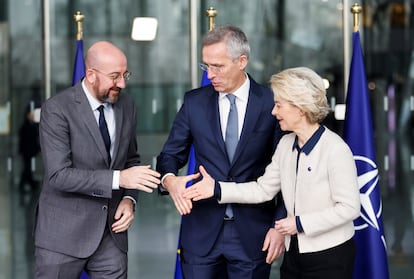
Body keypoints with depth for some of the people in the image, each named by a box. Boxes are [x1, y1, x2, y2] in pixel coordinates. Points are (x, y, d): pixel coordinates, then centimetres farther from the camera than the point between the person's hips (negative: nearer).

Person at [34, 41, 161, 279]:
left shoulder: (127, 105, 5)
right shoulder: (57, 109, -13)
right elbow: (59, 175, -20)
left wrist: (129, 199, -1)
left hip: (112, 232, 5)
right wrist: (118, 178, -26)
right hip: (64, 233, -4)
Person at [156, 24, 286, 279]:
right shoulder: (194, 102, 4)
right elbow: (170, 155, 7)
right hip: (202, 229, 2)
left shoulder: (272, 104, -3)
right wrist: (169, 179, -16)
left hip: (253, 232, -2)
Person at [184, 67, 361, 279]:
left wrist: (300, 223, -16)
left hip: (330, 257, -7)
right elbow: (263, 189, 9)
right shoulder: (286, 144, 7)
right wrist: (218, 189, 0)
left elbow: (349, 207, -17)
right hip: (294, 254, 7)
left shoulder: (335, 149, -16)